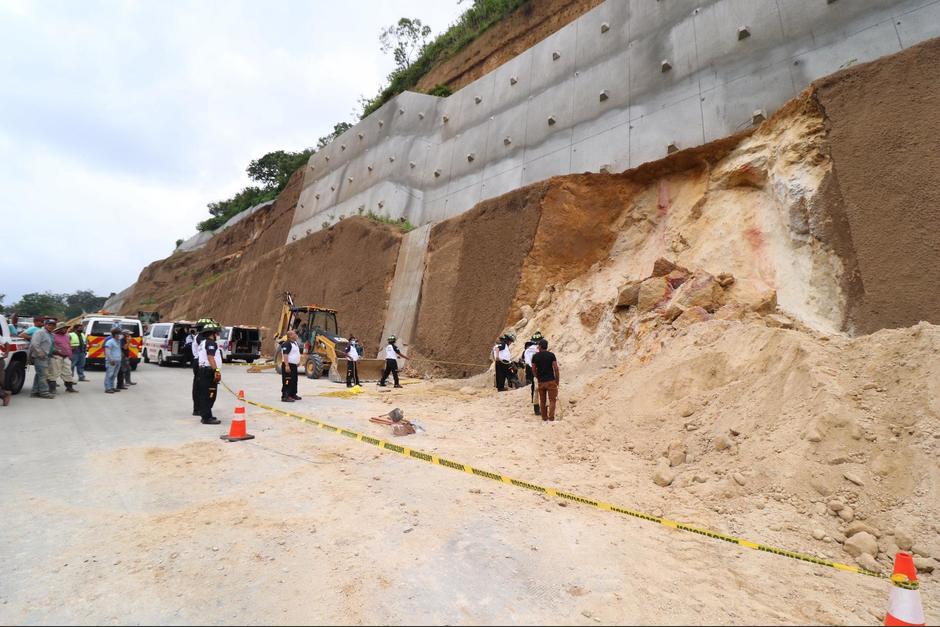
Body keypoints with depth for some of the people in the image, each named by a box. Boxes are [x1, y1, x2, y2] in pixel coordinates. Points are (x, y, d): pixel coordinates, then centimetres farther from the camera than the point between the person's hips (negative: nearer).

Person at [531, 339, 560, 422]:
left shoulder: (535, 356, 1)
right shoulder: (551, 355, -5)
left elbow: (533, 369, 5)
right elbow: (555, 368, -7)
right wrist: (557, 380, 3)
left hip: (541, 382, 3)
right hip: (551, 381, -2)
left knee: (542, 401, 13)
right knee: (552, 400, 0)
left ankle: (544, 418, 19)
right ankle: (551, 418, -8)